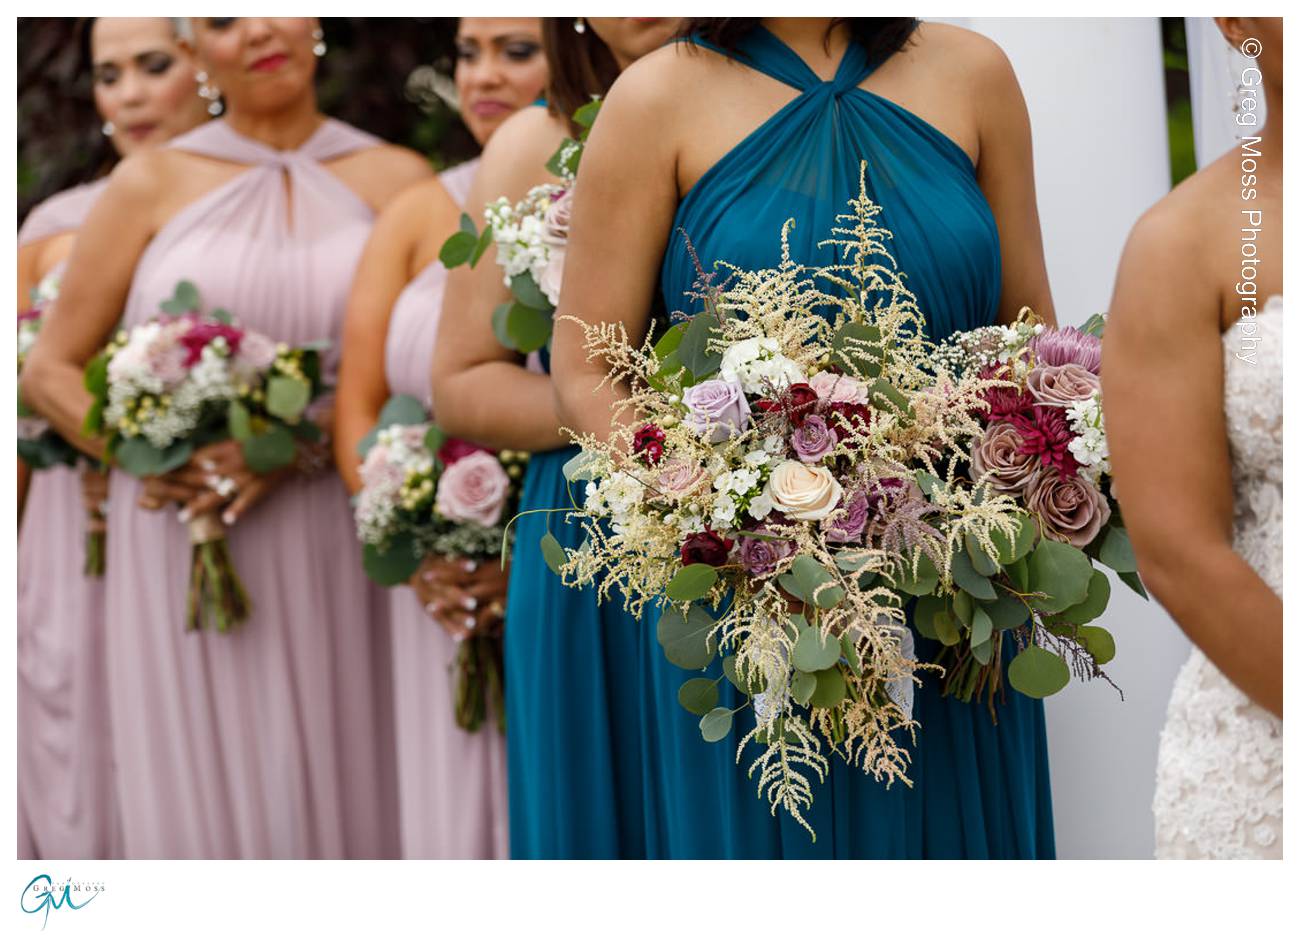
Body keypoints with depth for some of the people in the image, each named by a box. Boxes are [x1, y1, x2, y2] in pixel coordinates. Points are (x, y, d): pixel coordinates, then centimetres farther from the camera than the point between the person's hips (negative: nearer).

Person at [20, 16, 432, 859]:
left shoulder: (395, 180, 7)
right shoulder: (154, 184, 7)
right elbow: (50, 369, 8)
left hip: (335, 565, 0)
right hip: (185, 557, 0)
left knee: (342, 798, 3)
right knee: (204, 802, 3)